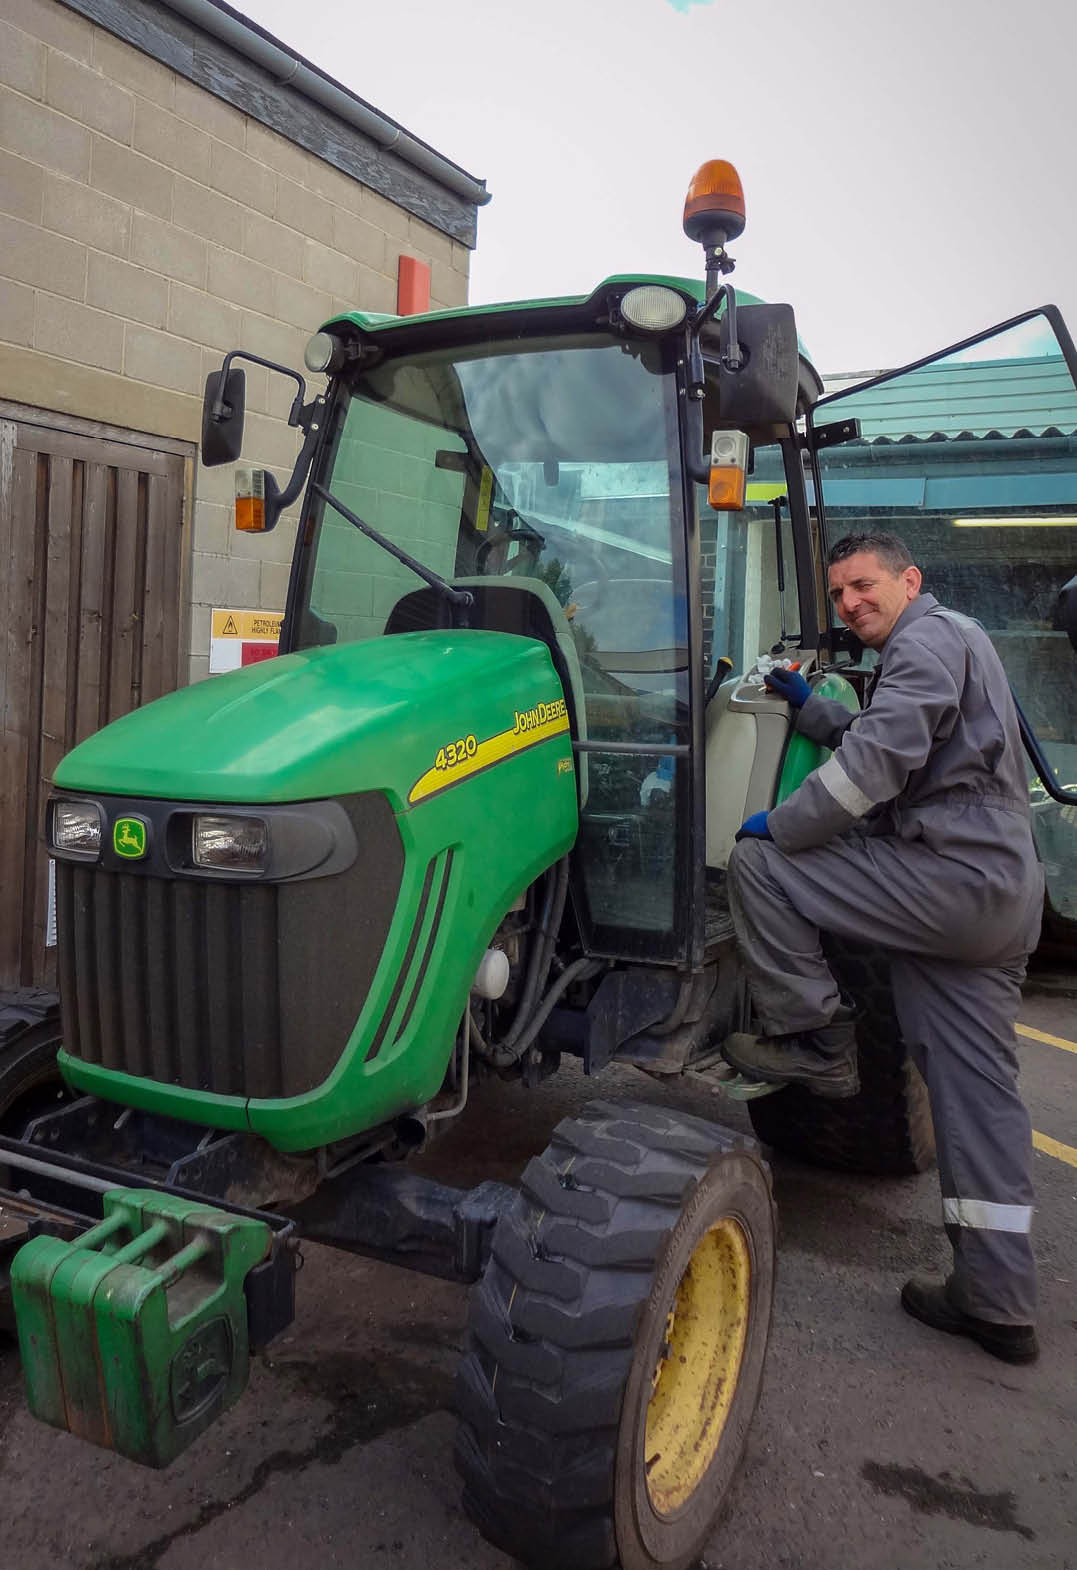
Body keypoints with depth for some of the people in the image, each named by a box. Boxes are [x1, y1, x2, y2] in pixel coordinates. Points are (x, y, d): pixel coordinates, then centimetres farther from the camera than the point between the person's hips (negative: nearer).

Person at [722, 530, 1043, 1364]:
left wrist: (784, 827, -11)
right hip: (1002, 894, 10)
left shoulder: (928, 639, -6)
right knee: (978, 1090, 9)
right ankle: (998, 1300, 15)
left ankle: (814, 1040, -3)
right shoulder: (947, 642, 26)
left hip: (952, 875, -10)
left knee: (758, 863, -9)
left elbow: (879, 757, -20)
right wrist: (808, 703, 23)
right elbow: (879, 743, 33)